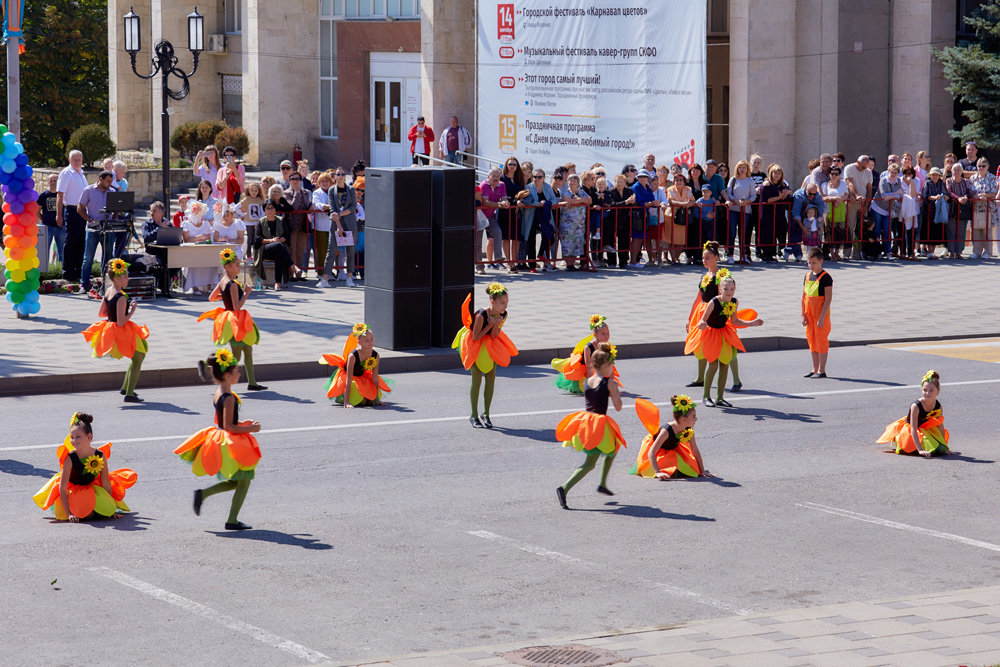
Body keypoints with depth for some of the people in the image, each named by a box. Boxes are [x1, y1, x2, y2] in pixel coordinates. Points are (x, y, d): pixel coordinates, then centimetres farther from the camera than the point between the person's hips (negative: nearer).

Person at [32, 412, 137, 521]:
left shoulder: (100, 456, -19)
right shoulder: (70, 459, -26)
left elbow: (106, 484, -8)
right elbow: (62, 488, -25)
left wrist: (111, 509, -6)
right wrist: (69, 513, -31)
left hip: (92, 487, 3)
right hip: (73, 491, -3)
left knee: (107, 511, -16)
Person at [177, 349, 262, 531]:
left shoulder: (218, 394, 6)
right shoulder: (229, 398, -22)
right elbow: (228, 426, -24)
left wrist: (242, 424, 14)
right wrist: (250, 429, -16)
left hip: (220, 440, 9)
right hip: (231, 446, -9)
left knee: (236, 482, 21)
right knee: (244, 481, 5)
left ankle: (202, 494, 12)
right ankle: (232, 521, 8)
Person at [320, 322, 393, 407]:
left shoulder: (375, 356, -20)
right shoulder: (353, 356, -33)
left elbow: (375, 377, -10)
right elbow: (349, 380, -32)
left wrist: (377, 398, -7)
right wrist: (346, 402, -34)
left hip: (362, 378, 5)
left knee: (371, 400, -6)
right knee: (361, 401, -18)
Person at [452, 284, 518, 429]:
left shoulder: (503, 315, -16)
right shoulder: (481, 315, -33)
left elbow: (494, 336, -11)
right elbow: (476, 337, -24)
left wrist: (497, 325, -29)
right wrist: (490, 325, -27)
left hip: (489, 345, 5)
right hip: (474, 345, -5)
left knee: (491, 377, 1)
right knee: (477, 378, -9)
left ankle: (486, 414, 11)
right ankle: (474, 416, -1)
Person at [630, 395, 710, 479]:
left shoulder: (689, 431, -22)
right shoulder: (666, 430, -40)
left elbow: (695, 452, -9)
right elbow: (651, 453, -43)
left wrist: (702, 471, -11)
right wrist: (658, 472, -53)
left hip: (672, 451, 5)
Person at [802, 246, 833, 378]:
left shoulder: (826, 278, -12)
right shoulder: (807, 275, 9)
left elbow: (828, 299, -15)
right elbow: (804, 297, 11)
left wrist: (822, 317, -20)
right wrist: (803, 315, 5)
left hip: (821, 314, -7)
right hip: (810, 315, 7)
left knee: (821, 340, -4)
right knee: (812, 340, 11)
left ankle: (822, 371, 1)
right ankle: (815, 369, 20)